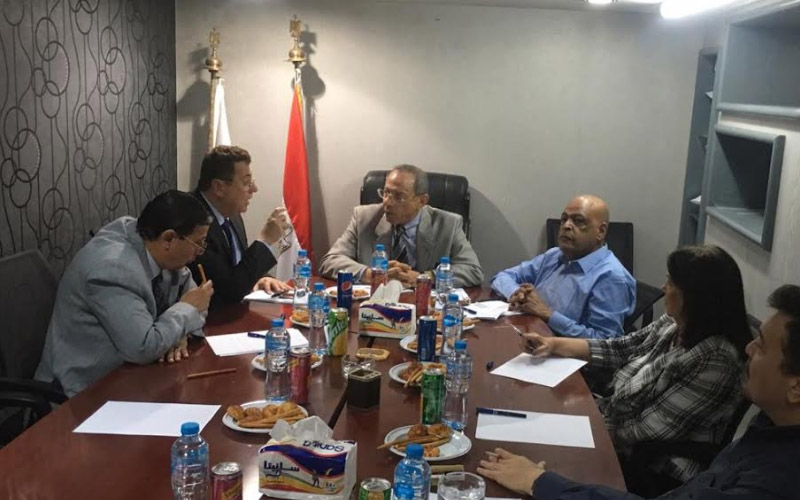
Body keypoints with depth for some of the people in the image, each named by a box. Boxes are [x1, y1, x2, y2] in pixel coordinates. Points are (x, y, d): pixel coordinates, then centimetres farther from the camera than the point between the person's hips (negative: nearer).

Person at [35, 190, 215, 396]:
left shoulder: (153, 248, -5)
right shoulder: (113, 269, -28)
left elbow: (187, 293, 8)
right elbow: (144, 348, -30)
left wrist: (179, 333, -12)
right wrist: (188, 309, -17)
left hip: (126, 370, 7)